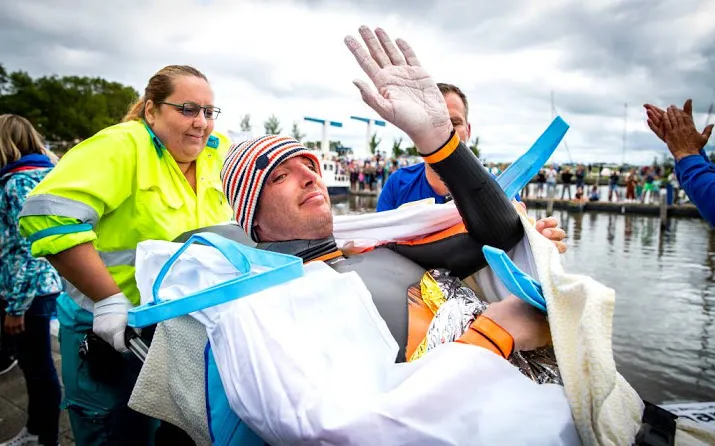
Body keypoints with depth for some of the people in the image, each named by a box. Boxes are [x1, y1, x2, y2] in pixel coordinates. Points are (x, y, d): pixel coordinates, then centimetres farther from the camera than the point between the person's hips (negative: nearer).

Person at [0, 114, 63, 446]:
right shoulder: (43, 173, 12)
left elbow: (28, 250, -21)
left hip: (30, 291, -9)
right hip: (42, 284, 9)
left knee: (39, 367, 4)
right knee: (31, 363, 20)